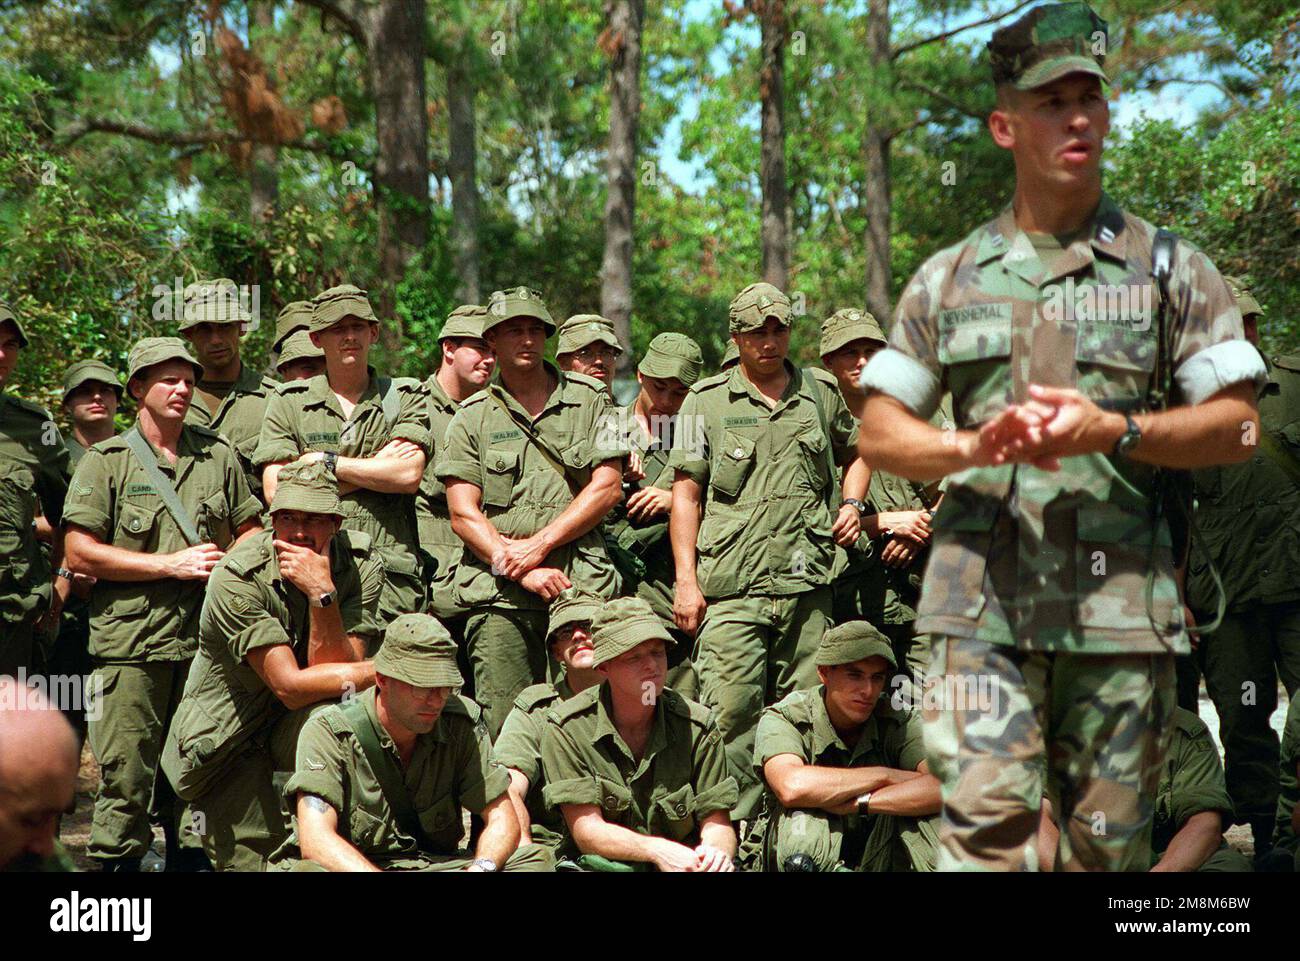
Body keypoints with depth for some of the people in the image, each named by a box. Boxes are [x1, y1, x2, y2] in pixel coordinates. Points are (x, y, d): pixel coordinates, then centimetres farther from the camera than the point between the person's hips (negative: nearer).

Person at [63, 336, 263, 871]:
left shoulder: (219, 455, 14)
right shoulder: (106, 461, 3)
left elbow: (250, 531, 21)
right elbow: (80, 553, -5)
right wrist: (173, 564, -9)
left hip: (206, 640, 3)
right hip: (130, 642, -3)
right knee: (126, 773, -4)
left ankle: (191, 858, 18)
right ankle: (115, 862, 5)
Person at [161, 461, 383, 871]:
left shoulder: (361, 567, -14)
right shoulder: (236, 578, -24)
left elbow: (332, 669, -21)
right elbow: (291, 686, -28)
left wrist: (322, 594, -34)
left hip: (297, 728, 3)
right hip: (228, 736, -3)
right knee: (251, 862, -11)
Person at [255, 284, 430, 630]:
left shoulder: (405, 399, 12)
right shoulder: (289, 403, 12)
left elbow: (408, 475, -4)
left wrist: (327, 461, 0)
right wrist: (378, 466, -1)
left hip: (390, 575, 0)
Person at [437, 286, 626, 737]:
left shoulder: (589, 400, 12)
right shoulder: (472, 417, 10)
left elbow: (606, 489, 3)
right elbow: (463, 514, 3)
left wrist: (538, 546, -6)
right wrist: (523, 571, -10)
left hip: (581, 587, 0)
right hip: (498, 597, 0)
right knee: (505, 730, -4)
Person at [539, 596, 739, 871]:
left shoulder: (696, 726, 2)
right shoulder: (567, 728, -4)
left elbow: (717, 824, 4)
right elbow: (586, 831, -7)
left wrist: (716, 852, -21)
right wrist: (658, 850, -23)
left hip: (683, 865, 2)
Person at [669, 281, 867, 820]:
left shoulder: (821, 392, 14)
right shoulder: (707, 400, 6)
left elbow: (856, 452, 31)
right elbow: (686, 494, 4)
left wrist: (852, 502, 11)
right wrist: (686, 580, -3)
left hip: (808, 586, 3)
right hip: (732, 590, -3)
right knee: (731, 714, -11)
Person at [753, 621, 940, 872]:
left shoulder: (899, 721, -7)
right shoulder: (784, 718, -13)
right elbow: (791, 787, -36)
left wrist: (859, 803, -30)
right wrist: (885, 775, -25)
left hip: (877, 860, 2)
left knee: (935, 820, -26)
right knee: (801, 819, -35)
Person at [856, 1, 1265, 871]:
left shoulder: (1171, 268, 8)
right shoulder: (950, 279, 12)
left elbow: (1236, 425, 3)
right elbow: (878, 435, 10)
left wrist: (1112, 431, -14)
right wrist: (975, 446, -11)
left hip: (1123, 601, 0)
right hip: (983, 600, 0)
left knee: (1110, 839, 6)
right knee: (986, 816, -11)